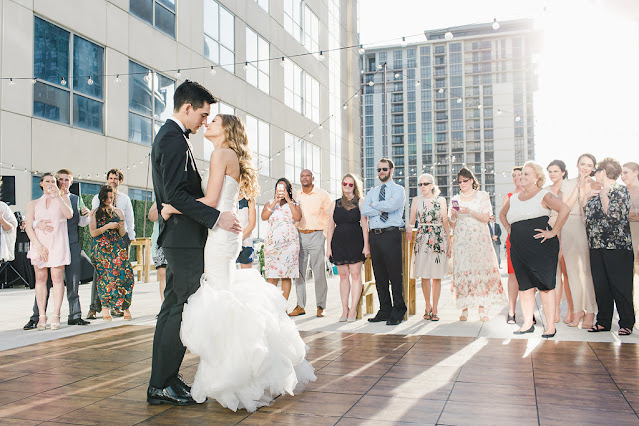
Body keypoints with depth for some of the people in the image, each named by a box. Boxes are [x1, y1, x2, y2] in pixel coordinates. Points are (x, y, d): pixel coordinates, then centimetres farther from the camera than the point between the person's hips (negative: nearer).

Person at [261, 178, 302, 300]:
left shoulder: (294, 204, 13)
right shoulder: (270, 204, 16)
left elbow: (298, 218, -8)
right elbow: (263, 217, -3)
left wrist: (288, 200, -5)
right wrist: (276, 201, -6)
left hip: (290, 243, 0)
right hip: (272, 243, 1)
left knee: (287, 276, -2)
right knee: (272, 276, -4)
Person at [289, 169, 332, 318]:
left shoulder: (322, 195, 1)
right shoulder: (296, 196, 12)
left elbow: (329, 217, 3)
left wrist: (327, 237, -4)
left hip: (317, 235, -4)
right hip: (299, 236, 4)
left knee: (319, 272, -4)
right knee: (299, 272, 3)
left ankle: (320, 307, 5)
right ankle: (300, 306, 10)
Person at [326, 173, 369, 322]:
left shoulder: (360, 202, 4)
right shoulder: (335, 203, 12)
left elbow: (364, 225, -1)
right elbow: (331, 226, 10)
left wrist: (366, 245, -7)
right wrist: (328, 246, 4)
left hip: (355, 241, -3)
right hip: (339, 241, 3)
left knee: (355, 274, -3)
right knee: (343, 276, 6)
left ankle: (353, 309, 3)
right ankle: (344, 309, 13)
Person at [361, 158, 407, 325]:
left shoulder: (398, 190, 5)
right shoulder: (372, 192, 20)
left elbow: (392, 205, -16)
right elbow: (364, 210, 3)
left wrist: (374, 205, -2)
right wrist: (382, 210, -8)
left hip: (391, 235, -5)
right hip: (374, 235, 5)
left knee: (395, 274, -5)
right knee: (379, 275, 8)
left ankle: (397, 312, 4)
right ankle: (384, 311, 15)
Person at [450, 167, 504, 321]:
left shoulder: (482, 195, 9)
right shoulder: (455, 199, 15)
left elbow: (486, 218, -1)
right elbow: (452, 224, 12)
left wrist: (470, 212, -15)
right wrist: (453, 216, -9)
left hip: (479, 238, -1)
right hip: (461, 239, 1)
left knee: (481, 269, -7)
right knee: (462, 271, -6)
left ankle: (481, 308, -2)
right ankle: (464, 309, -1)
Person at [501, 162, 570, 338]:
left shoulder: (544, 195, -2)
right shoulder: (514, 199, 16)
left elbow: (564, 210, -17)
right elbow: (502, 214, 35)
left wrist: (553, 232, -17)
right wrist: (509, 228, 19)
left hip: (541, 248, -6)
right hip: (518, 249, 6)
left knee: (545, 285, -3)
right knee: (525, 285, 7)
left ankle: (550, 326, 4)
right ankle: (527, 323, 15)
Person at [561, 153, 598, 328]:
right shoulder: (567, 183, 11)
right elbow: (566, 207, -1)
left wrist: (585, 187, -10)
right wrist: (578, 187, -6)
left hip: (588, 228, -3)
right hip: (569, 228, 3)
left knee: (588, 270, -5)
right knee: (572, 270, 5)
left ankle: (590, 312, 3)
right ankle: (578, 309, 14)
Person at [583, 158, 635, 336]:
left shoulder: (621, 190, -5)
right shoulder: (596, 193, 17)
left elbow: (614, 215, -18)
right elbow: (586, 215, 19)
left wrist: (603, 195, -11)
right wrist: (587, 196, 10)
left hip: (617, 246, -7)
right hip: (596, 246, 7)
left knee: (620, 286, -1)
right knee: (600, 286, 9)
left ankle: (626, 323, 10)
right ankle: (603, 321, 17)